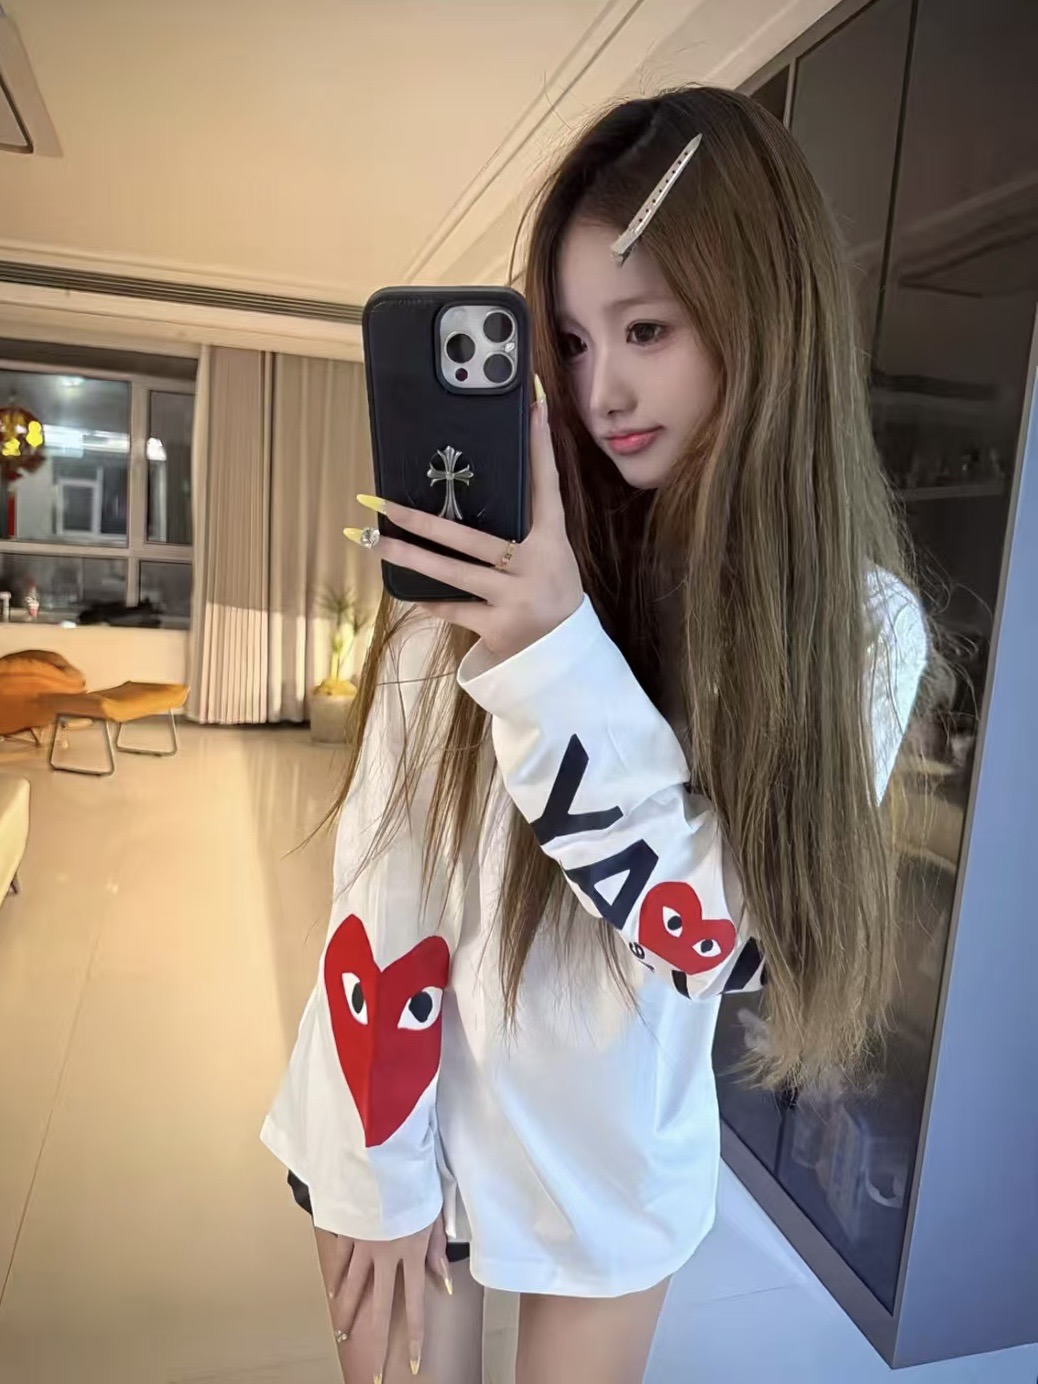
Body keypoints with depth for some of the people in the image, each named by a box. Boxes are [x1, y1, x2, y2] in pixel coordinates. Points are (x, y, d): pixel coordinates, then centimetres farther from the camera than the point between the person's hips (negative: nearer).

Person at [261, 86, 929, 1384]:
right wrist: (380, 1160, -8)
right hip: (412, 1106, 0)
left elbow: (721, 933, -20)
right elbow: (383, 874, -14)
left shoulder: (863, 627, -14)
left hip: (618, 1155, 1)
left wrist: (559, 657, -32)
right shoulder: (498, 561, -18)